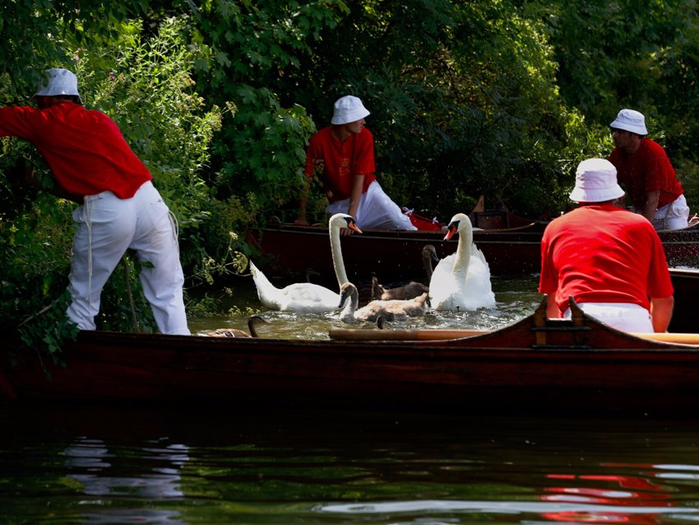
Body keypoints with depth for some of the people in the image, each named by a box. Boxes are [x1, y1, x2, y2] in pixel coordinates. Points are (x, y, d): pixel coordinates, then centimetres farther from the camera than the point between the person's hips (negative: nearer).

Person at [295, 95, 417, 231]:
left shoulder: (364, 137, -15)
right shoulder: (318, 141, -16)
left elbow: (359, 179, -18)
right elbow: (306, 179, -9)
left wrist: (351, 216, -26)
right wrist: (302, 216, -11)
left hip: (367, 193, 0)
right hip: (339, 203, 0)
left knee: (401, 225, -15)